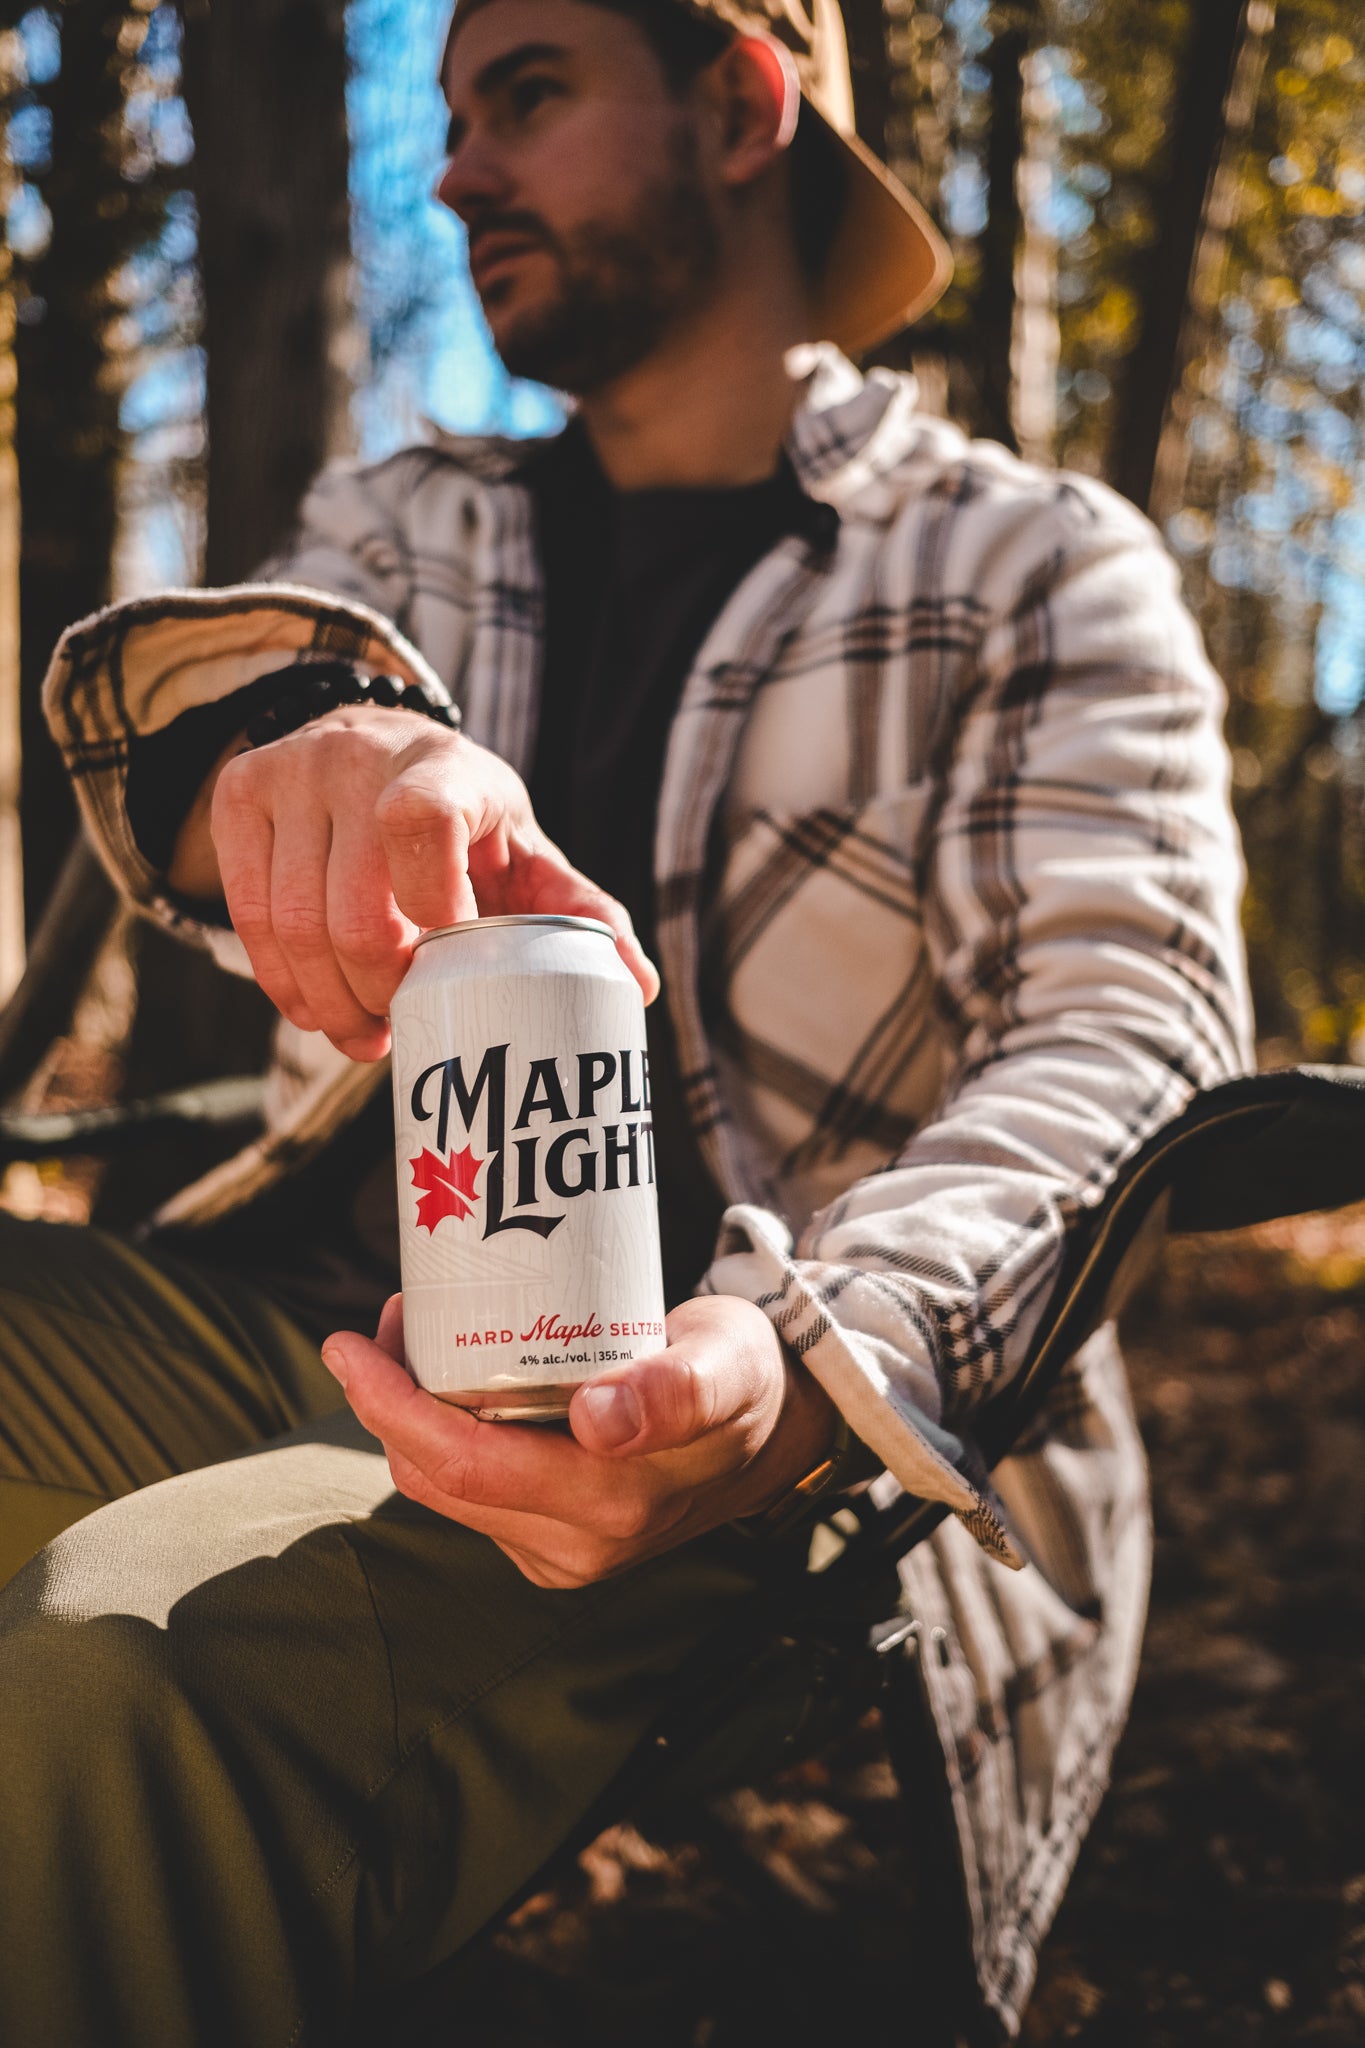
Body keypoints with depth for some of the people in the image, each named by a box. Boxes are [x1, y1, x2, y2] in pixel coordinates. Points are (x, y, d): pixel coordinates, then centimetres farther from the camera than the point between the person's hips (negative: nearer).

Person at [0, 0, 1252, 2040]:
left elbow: (1130, 1029, -5)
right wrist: (286, 732, -27)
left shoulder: (1041, 566, 9)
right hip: (343, 1331, 5)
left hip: (806, 1435, -4)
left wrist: (791, 1372, -26)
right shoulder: (402, 528, 22)